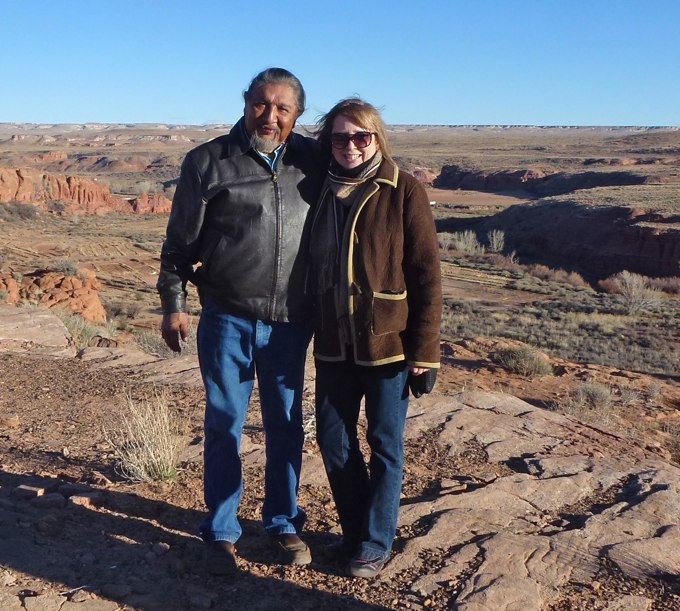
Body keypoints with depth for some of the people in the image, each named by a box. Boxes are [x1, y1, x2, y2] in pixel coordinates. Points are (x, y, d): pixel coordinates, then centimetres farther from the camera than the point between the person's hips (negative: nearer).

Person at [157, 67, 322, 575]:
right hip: (227, 319, -2)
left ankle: (284, 523, 30)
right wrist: (173, 304, 0)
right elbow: (180, 241, 2)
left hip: (290, 322, 2)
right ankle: (221, 532, 23)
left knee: (286, 425, 12)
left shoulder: (312, 161, 3)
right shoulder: (208, 162, -3)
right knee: (224, 424, 7)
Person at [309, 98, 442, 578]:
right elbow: (311, 266, 12)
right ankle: (355, 530, 32)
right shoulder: (321, 191, 6)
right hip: (334, 343, 5)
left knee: (385, 445, 9)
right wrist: (311, 331, 9)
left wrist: (424, 349, -12)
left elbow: (427, 272, -9)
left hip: (386, 341, -4)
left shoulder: (404, 191, -8)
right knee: (333, 440, 12)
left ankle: (375, 543, 25)